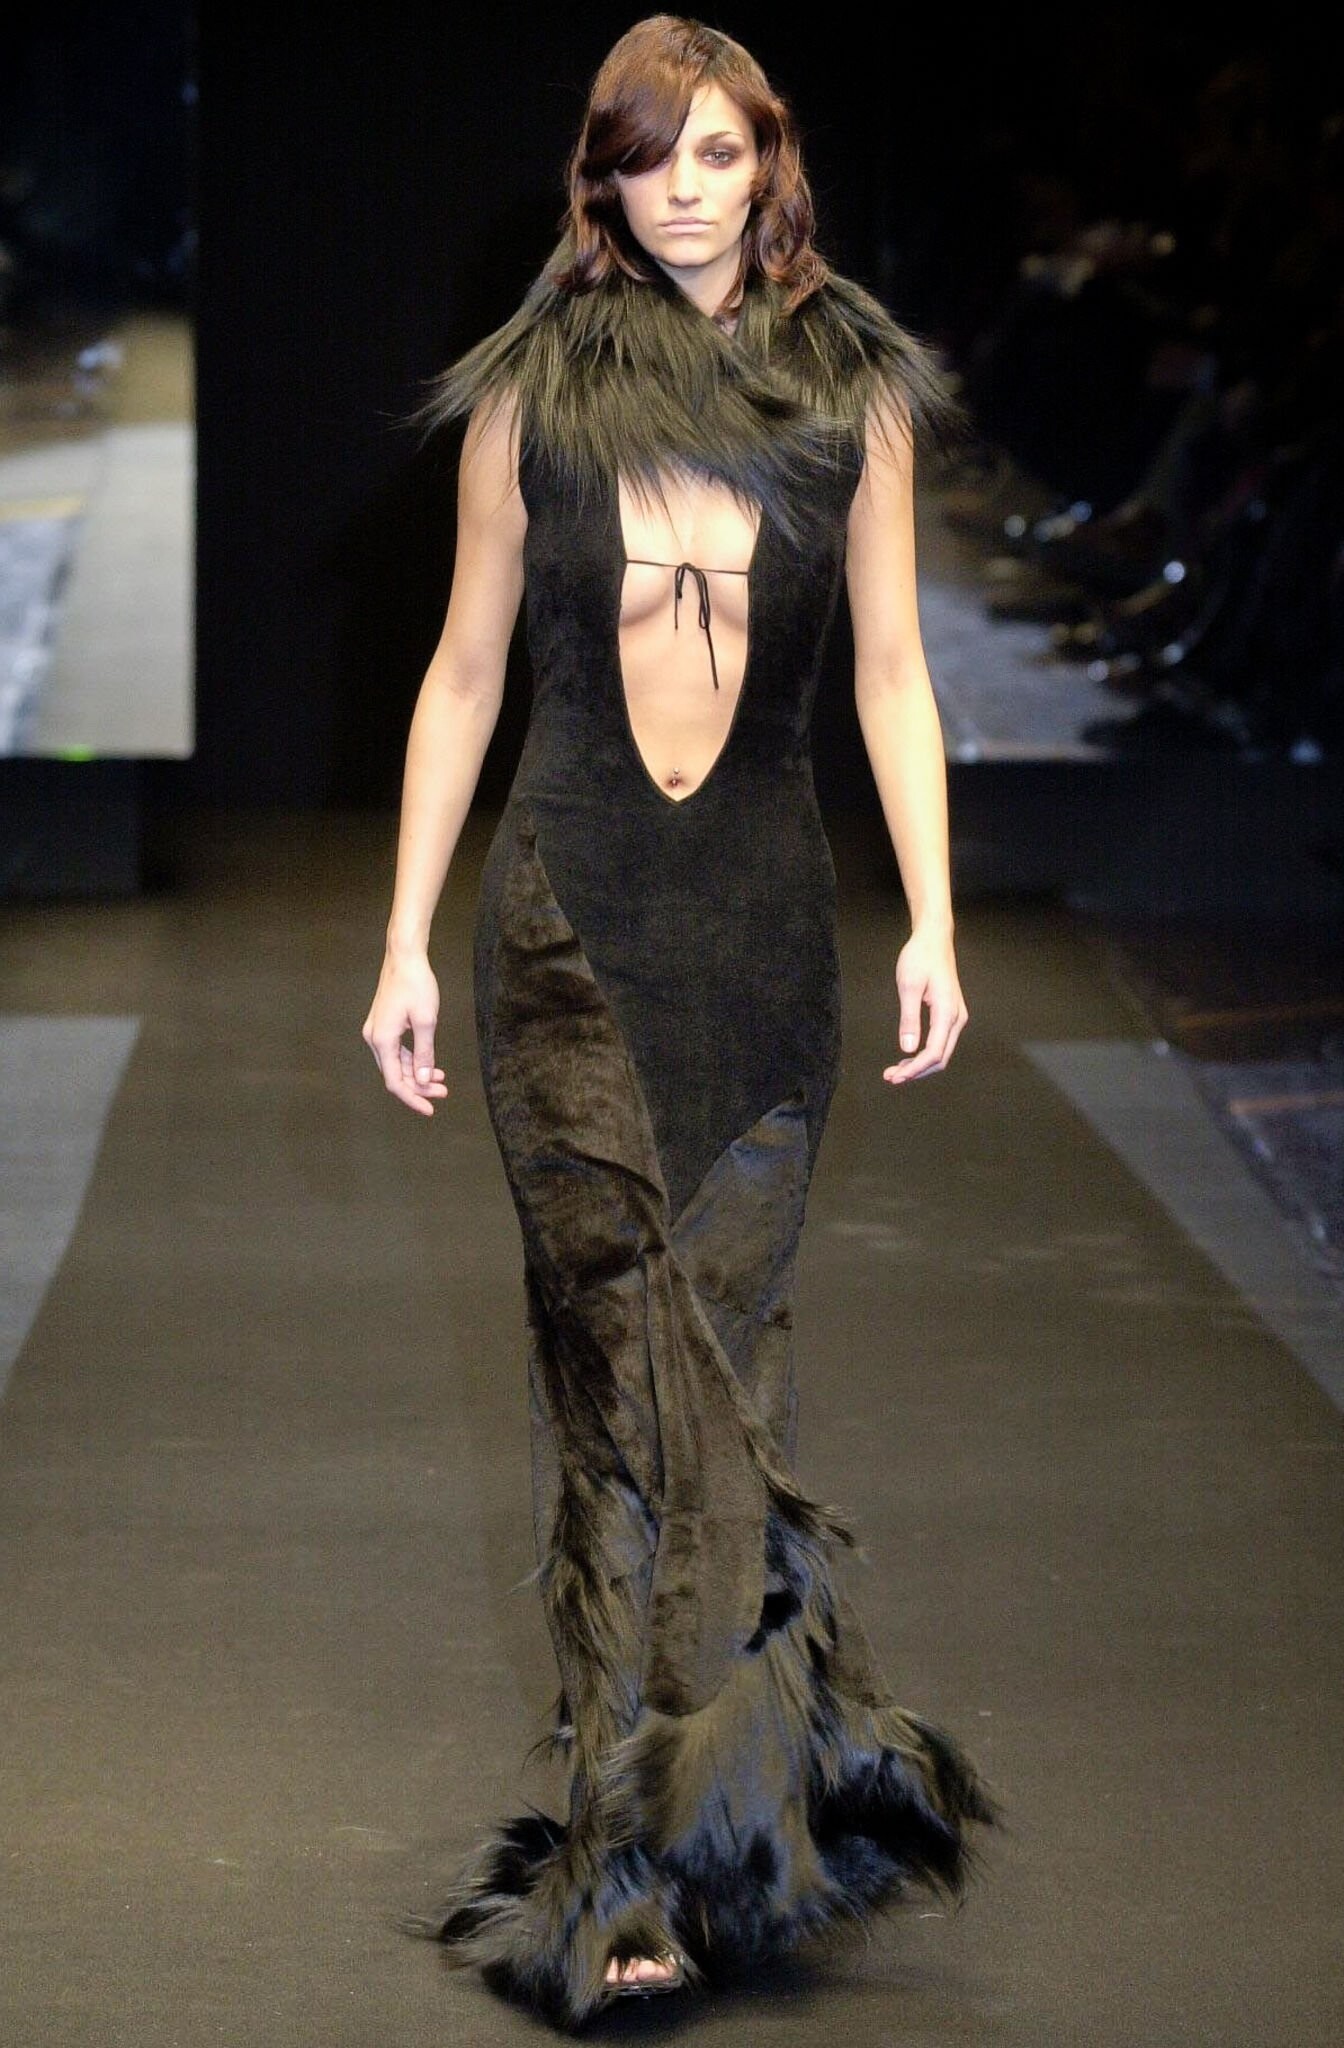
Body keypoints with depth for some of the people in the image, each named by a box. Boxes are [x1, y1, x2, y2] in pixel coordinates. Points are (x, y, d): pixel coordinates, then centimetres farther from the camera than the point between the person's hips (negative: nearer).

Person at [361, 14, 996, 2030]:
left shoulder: (850, 387, 8)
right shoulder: (532, 392, 6)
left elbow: (891, 670, 8)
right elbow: (463, 673, 10)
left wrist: (933, 919, -2)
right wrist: (405, 940, 6)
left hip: (767, 916, 1)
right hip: (570, 906, -1)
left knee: (725, 1337, 0)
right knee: (622, 1337, -10)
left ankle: (652, 1826, 7)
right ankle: (691, 1807, -11)